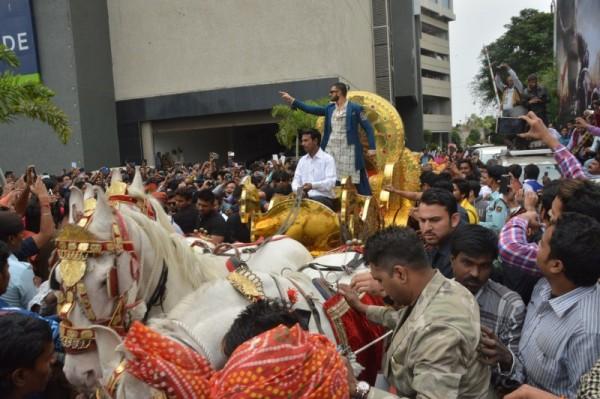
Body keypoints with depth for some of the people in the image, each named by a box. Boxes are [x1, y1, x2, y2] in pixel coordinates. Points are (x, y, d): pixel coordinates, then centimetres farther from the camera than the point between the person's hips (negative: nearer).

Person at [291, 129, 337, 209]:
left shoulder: (328, 159, -2)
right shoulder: (302, 160, 16)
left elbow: (331, 182, -13)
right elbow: (296, 181, 12)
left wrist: (313, 186, -28)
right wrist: (298, 189, -12)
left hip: (324, 198, -5)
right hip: (305, 198, 5)